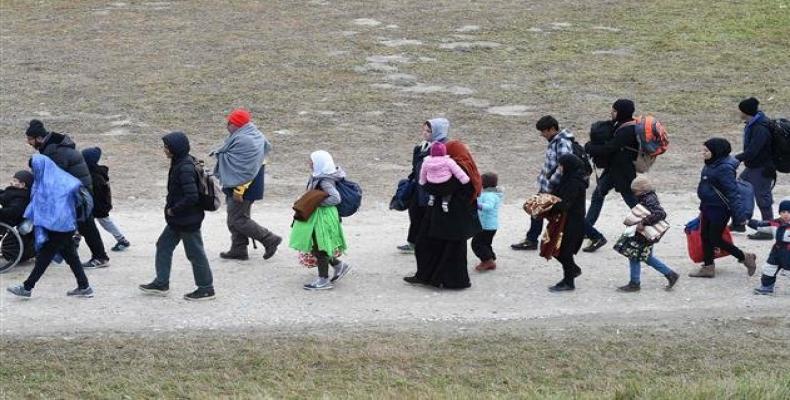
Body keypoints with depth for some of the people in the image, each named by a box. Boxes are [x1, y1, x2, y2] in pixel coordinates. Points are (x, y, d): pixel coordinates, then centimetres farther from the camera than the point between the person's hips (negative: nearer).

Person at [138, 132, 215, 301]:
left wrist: (173, 210, -19)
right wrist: (172, 209, 10)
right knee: (163, 246, 16)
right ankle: (161, 283, 25)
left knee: (195, 253, 2)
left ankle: (206, 288, 14)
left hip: (188, 220, -10)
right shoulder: (180, 163, 5)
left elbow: (191, 197, -31)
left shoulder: (185, 168, -25)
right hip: (178, 220, 10)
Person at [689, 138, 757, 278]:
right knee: (705, 236, 12)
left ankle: (745, 258, 12)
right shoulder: (711, 165, 6)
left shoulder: (724, 169, -23)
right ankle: (708, 267, 23)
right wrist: (703, 209, 25)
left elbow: (732, 193, -24)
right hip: (708, 207, 9)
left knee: (715, 239, -2)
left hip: (720, 210, -9)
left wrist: (739, 216, -25)